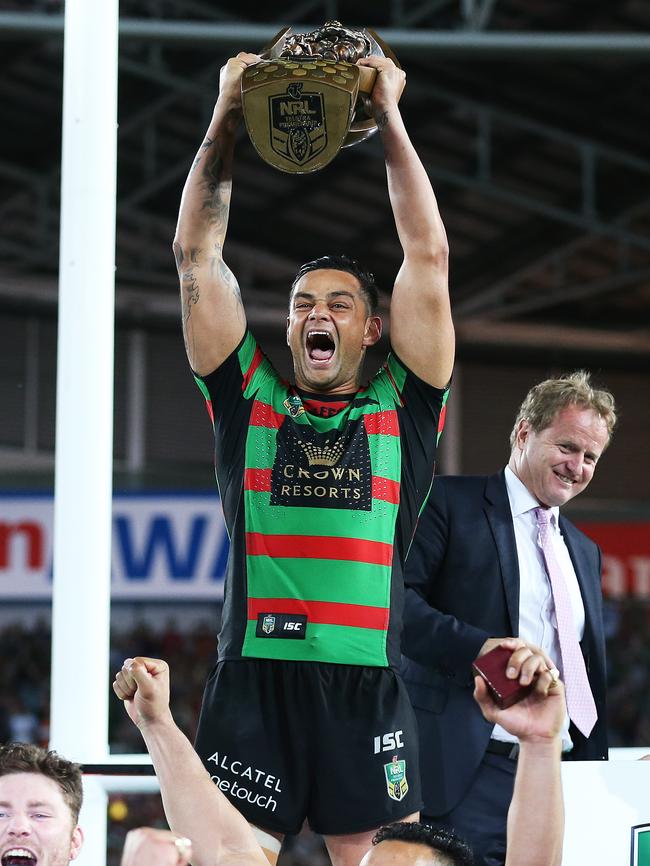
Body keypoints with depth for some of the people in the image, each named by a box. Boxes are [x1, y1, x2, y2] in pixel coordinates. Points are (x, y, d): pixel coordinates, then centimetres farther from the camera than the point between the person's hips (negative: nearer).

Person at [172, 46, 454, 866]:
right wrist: (227, 113, 11)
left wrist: (388, 116, 10)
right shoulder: (249, 394, 12)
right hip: (253, 681, 0)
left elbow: (427, 256, 7)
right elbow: (196, 253, 11)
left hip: (368, 684, 0)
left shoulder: (400, 404, 11)